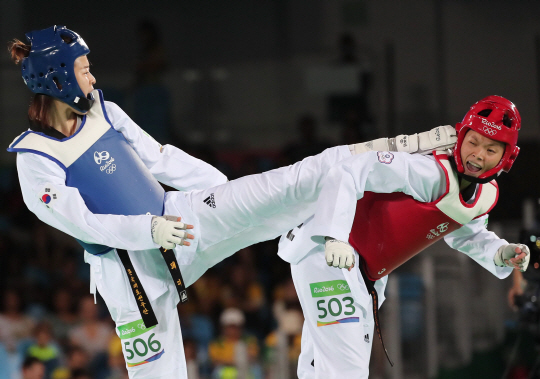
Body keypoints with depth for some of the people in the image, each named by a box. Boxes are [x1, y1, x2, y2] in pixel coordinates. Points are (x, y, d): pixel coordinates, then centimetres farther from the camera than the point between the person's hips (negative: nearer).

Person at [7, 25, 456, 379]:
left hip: (174, 217, 4)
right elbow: (79, 222, -19)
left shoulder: (103, 111, 3)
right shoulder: (34, 158, -15)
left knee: (288, 184, -7)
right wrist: (147, 231, -28)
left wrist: (225, 191, 13)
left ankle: (398, 149, -4)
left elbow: (159, 158, 11)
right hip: (128, 266, -4)